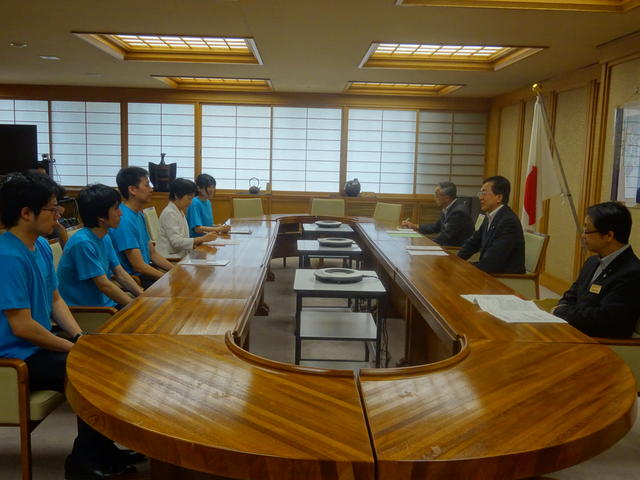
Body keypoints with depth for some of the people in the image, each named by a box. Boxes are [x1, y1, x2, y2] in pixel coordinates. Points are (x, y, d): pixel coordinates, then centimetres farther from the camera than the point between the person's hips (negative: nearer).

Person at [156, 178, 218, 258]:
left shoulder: (180, 212, 16)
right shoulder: (169, 213, -12)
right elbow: (176, 241, -21)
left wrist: (195, 242, -1)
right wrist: (203, 239, -24)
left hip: (180, 256, 9)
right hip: (169, 259, -9)